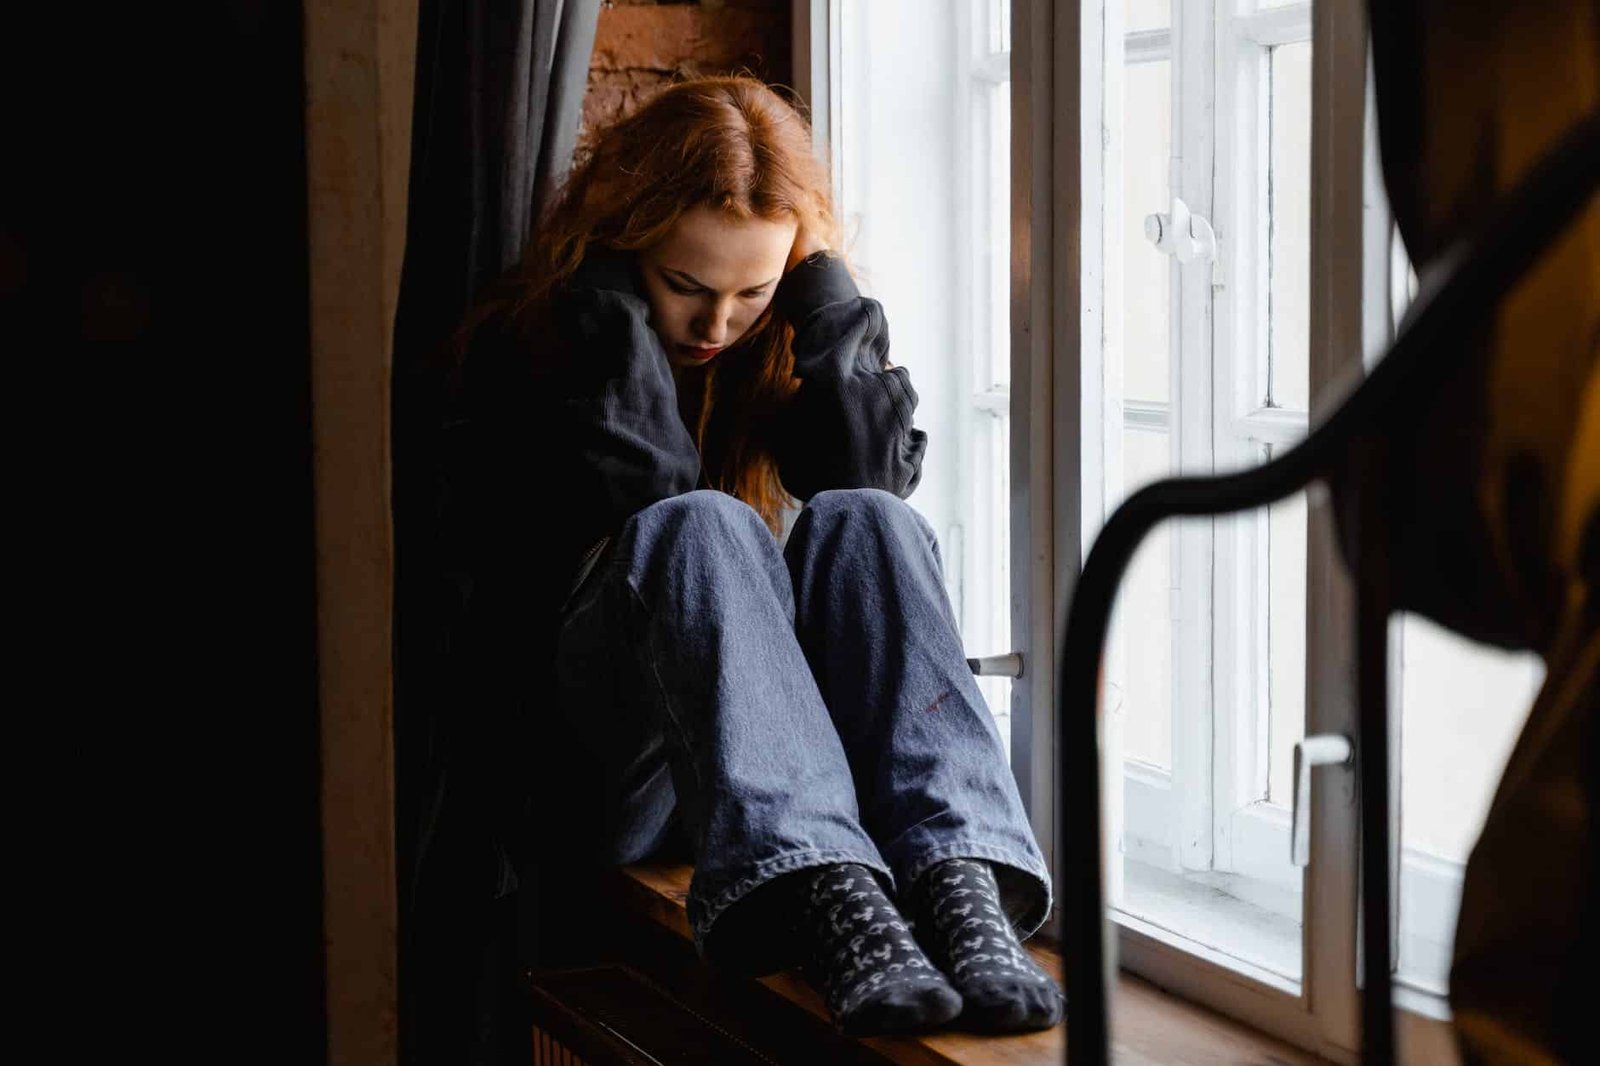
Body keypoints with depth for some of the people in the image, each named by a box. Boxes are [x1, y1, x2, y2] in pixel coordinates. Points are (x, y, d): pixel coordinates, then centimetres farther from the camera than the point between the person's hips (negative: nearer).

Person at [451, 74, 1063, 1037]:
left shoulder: (789, 343, 10)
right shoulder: (523, 346, 0)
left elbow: (880, 479, -9)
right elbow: (624, 499, -18)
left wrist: (825, 294, -9)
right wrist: (613, 308, -14)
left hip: (786, 726, 3)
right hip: (606, 767, -3)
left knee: (856, 521, -26)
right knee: (695, 524, -32)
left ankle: (960, 882, -48)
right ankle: (824, 896, -55)